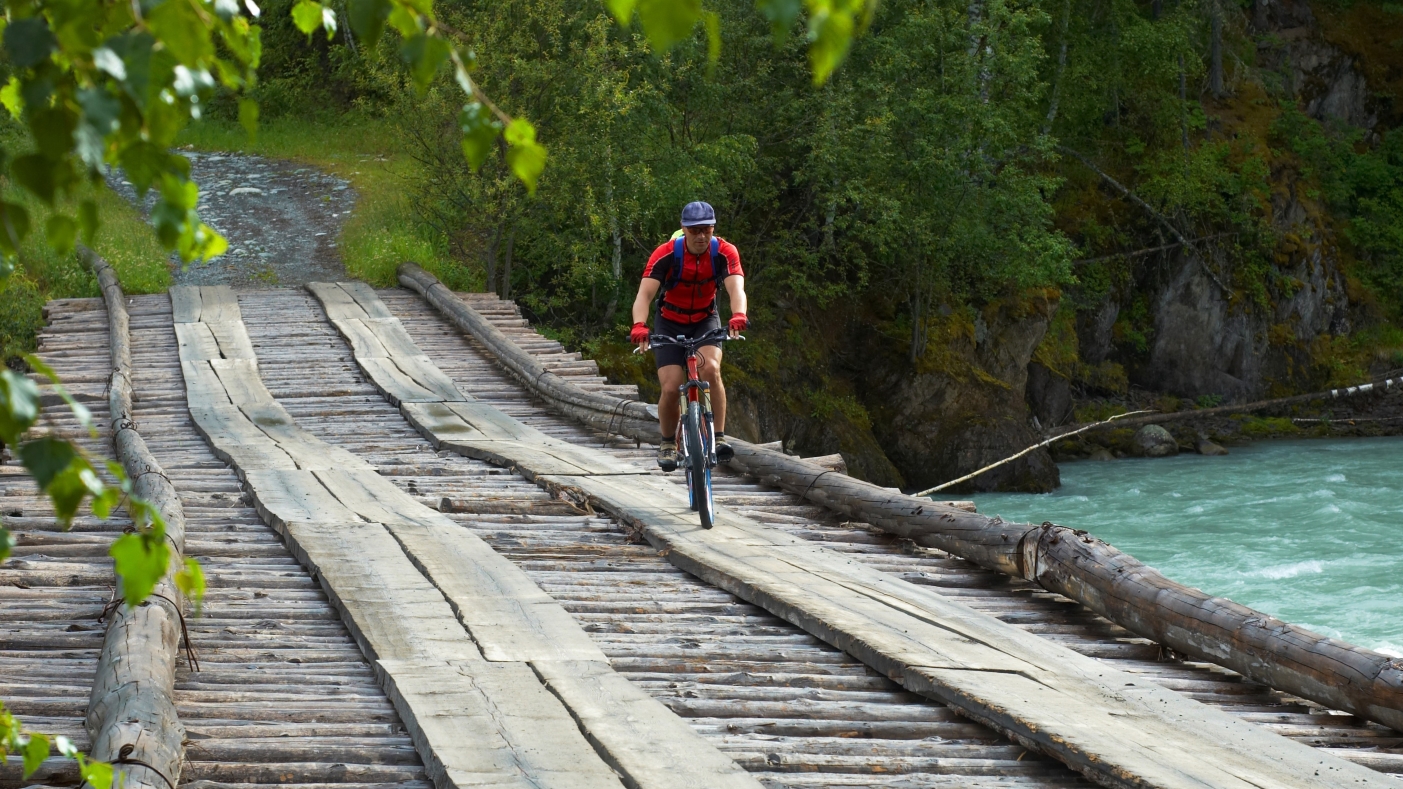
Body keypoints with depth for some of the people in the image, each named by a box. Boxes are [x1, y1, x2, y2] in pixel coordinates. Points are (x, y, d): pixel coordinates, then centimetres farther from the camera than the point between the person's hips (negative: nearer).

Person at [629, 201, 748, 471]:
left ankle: (719, 438, -21)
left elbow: (736, 288, -35)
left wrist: (738, 316, -56)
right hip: (670, 324, 0)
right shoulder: (666, 254, -24)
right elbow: (645, 293, -33)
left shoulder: (724, 252, -20)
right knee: (671, 388, -14)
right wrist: (639, 326, -52)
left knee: (710, 369, -29)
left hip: (706, 321, 1)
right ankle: (667, 443, 14)